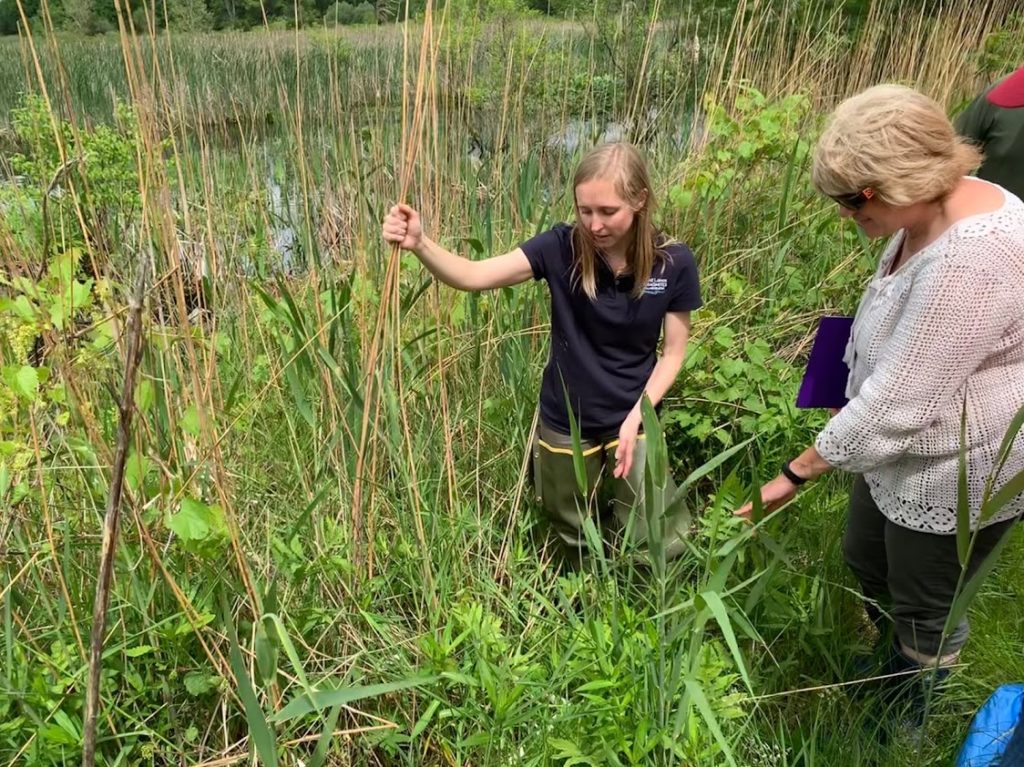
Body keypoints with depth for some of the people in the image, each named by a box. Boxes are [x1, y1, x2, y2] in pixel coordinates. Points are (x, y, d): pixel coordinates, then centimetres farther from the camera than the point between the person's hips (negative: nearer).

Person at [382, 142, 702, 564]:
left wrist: (635, 417, -17)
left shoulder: (673, 263, -15)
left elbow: (673, 352, -6)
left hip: (630, 420, 0)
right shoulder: (562, 247, -17)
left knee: (659, 546, 8)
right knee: (577, 542, 19)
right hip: (566, 424, 0)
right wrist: (420, 244, -45)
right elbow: (473, 276, -27)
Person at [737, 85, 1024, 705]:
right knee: (865, 561, 27)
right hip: (902, 447, 9)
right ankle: (891, 666, 56)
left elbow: (898, 401, -32)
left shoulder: (971, 260, -35)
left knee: (923, 608, 15)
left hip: (957, 471, -9)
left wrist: (796, 474, -24)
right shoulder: (931, 210, -5)